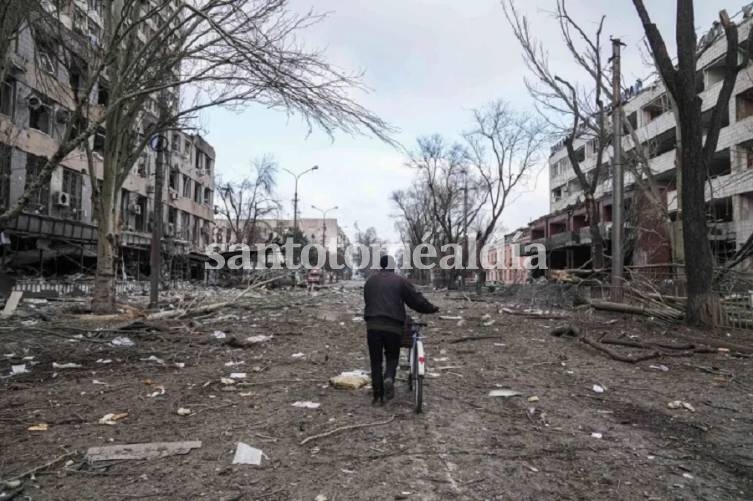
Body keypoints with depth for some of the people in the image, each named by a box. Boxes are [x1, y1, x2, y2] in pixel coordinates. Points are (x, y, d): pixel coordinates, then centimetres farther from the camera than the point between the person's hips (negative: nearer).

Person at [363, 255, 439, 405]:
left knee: (376, 360, 9)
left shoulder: (370, 281, 13)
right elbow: (417, 300, 3)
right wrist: (431, 308, 18)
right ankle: (389, 378, -15)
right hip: (393, 326, -2)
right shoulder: (400, 281, 2)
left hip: (373, 325, 2)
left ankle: (378, 396, 8)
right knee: (392, 357, 14)